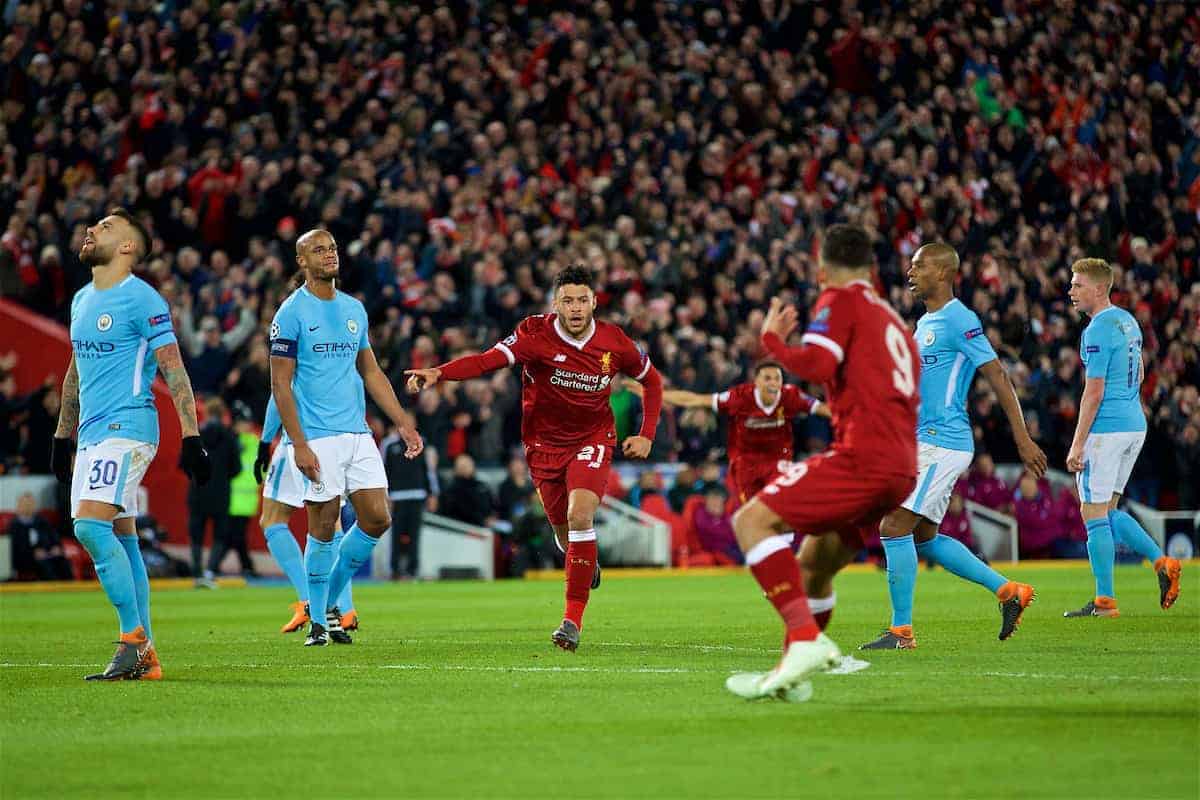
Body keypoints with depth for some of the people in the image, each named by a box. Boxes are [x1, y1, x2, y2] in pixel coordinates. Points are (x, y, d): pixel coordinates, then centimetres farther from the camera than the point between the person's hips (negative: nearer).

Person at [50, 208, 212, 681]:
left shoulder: (141, 300, -9)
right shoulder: (81, 300, 16)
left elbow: (174, 372, -12)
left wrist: (191, 438, -17)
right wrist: (62, 437, 26)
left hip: (127, 428, -8)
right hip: (91, 434, 8)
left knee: (90, 525, -21)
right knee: (120, 539, 6)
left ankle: (133, 637, -15)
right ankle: (144, 657, 7)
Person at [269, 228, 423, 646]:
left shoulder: (354, 309, 14)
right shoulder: (292, 313, -5)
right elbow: (281, 383, -8)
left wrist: (403, 423, 13)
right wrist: (298, 444, -15)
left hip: (358, 433, 6)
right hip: (318, 436, -6)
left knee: (377, 519, 0)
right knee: (324, 526, -4)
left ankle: (327, 601, 16)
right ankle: (317, 621, 9)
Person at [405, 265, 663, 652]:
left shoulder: (614, 341, -11)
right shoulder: (536, 334, -18)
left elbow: (652, 380, 8)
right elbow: (488, 360, -34)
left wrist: (646, 435, -1)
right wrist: (438, 372, -52)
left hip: (593, 440, -1)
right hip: (545, 443, 1)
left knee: (579, 516, -23)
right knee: (564, 531, 10)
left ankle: (573, 619, -18)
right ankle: (587, 565, 50)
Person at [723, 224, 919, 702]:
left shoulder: (841, 300, 3)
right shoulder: (895, 321, 28)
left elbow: (817, 365, -14)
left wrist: (772, 340, 3)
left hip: (863, 456, -9)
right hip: (902, 469, 9)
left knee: (752, 521, -13)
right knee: (814, 563, 21)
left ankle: (806, 638, -27)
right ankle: (792, 672, 22)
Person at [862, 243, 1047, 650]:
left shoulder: (959, 321, -13)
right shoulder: (925, 322, 17)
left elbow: (998, 377, -15)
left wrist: (1023, 440, -18)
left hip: (941, 443, -10)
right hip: (923, 441, 10)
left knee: (894, 527, -12)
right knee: (924, 538, 11)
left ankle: (901, 630, -7)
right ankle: (1007, 590, 16)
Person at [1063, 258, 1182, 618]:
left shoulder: (1097, 331, -15)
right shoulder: (1128, 321, 14)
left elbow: (1094, 392, -19)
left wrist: (1077, 445, -17)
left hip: (1106, 428, -9)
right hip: (1135, 426, 9)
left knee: (1094, 513, -3)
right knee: (1108, 510, 17)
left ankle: (1105, 601, -2)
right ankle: (1162, 562, 4)